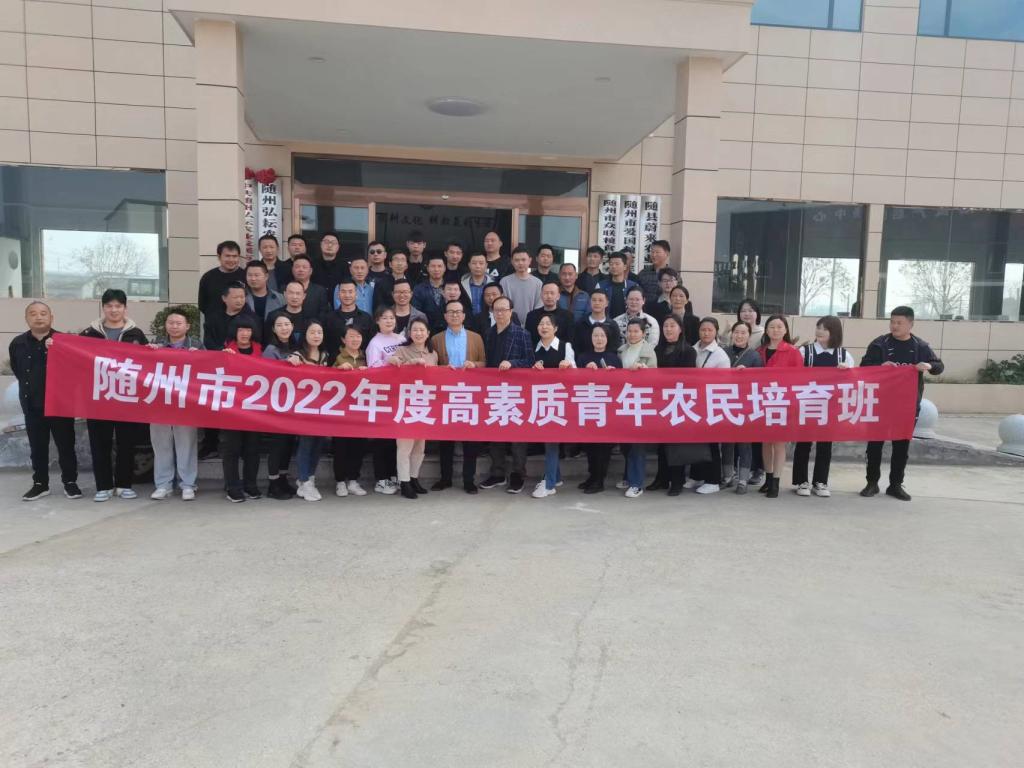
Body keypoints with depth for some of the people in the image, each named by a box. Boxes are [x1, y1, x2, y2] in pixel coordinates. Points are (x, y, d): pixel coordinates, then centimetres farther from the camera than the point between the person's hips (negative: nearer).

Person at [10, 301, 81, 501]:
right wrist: (30, 386, 9)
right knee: (37, 447, 11)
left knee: (66, 445, 4)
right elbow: (17, 370, 15)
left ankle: (70, 482, 15)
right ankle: (40, 484, 21)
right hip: (32, 405, 3)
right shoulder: (17, 344, 4)